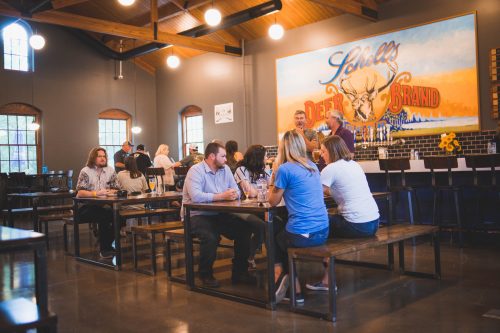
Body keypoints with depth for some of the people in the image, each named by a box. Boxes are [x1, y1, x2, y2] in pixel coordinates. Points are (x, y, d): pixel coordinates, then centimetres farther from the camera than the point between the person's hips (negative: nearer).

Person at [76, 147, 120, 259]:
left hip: (103, 206, 4)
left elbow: (117, 190, 10)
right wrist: (97, 193, -24)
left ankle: (107, 245, -6)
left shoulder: (110, 171, 10)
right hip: (85, 207, -4)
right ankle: (104, 249, -16)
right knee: (104, 215, -32)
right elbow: (80, 193, -12)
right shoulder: (85, 171, -3)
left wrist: (109, 192, -12)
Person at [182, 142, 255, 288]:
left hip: (219, 215, 7)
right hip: (197, 215, -7)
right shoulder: (196, 171, -14)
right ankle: (206, 275, -6)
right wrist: (222, 196, -26)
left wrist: (233, 194, -20)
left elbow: (236, 192, 6)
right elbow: (196, 196, -30)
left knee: (244, 229, -10)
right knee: (210, 237, -33)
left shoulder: (225, 169, 9)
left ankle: (239, 272, 6)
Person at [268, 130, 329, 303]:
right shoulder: (312, 167, 12)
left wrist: (275, 174, 7)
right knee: (282, 236, 32)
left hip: (301, 235, -6)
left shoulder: (285, 169, -10)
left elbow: (273, 201, 1)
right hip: (322, 232, 6)